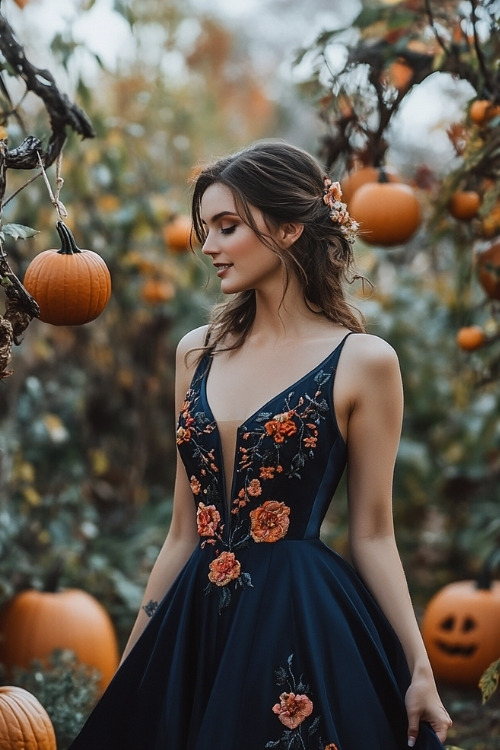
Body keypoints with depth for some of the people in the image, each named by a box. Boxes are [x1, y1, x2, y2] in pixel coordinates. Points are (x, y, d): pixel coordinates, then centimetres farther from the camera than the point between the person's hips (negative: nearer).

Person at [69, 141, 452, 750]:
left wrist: (419, 671, -8)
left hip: (301, 628, -5)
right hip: (198, 627, 5)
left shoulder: (362, 362, -5)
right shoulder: (198, 352, 9)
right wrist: (131, 661, 11)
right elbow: (185, 530, 12)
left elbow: (372, 534, -2)